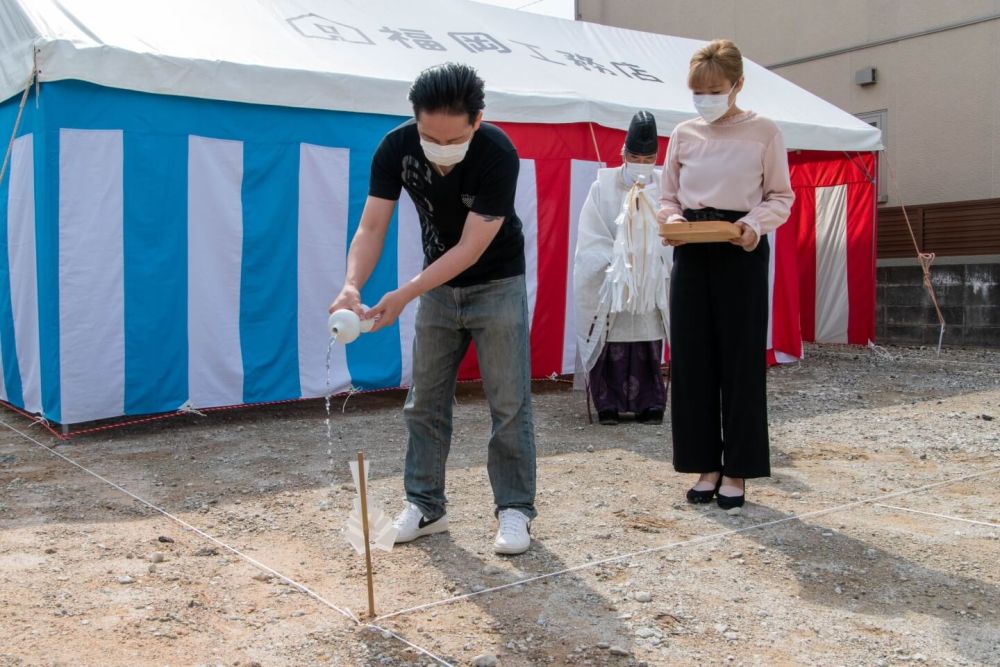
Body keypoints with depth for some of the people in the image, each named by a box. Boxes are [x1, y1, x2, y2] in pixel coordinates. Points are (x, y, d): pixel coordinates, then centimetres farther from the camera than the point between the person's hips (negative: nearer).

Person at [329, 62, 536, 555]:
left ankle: (515, 510, 8)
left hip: (496, 284, -4)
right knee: (425, 399, 6)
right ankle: (425, 506, 17)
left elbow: (471, 249, -29)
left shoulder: (498, 154, -29)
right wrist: (352, 285, -37)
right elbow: (372, 227, -18)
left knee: (509, 402, -3)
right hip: (437, 284, 4)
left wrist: (403, 296, -35)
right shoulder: (396, 148, -19)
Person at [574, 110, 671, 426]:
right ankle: (608, 404, 10)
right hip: (609, 283, -1)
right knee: (611, 348, -1)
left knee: (649, 349, 6)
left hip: (651, 283, 1)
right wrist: (617, 262, -13)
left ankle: (650, 405, 14)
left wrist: (654, 263, -12)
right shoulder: (603, 187, -3)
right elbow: (591, 238, -3)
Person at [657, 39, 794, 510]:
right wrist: (673, 221, -10)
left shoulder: (764, 132, 0)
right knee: (691, 359, 2)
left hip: (742, 253, -3)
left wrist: (756, 224, -17)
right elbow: (668, 197, 12)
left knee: (741, 360, 0)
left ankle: (736, 471, 10)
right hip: (691, 252, 3)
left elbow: (781, 197, 3)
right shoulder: (683, 134, 8)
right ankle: (706, 464, 14)